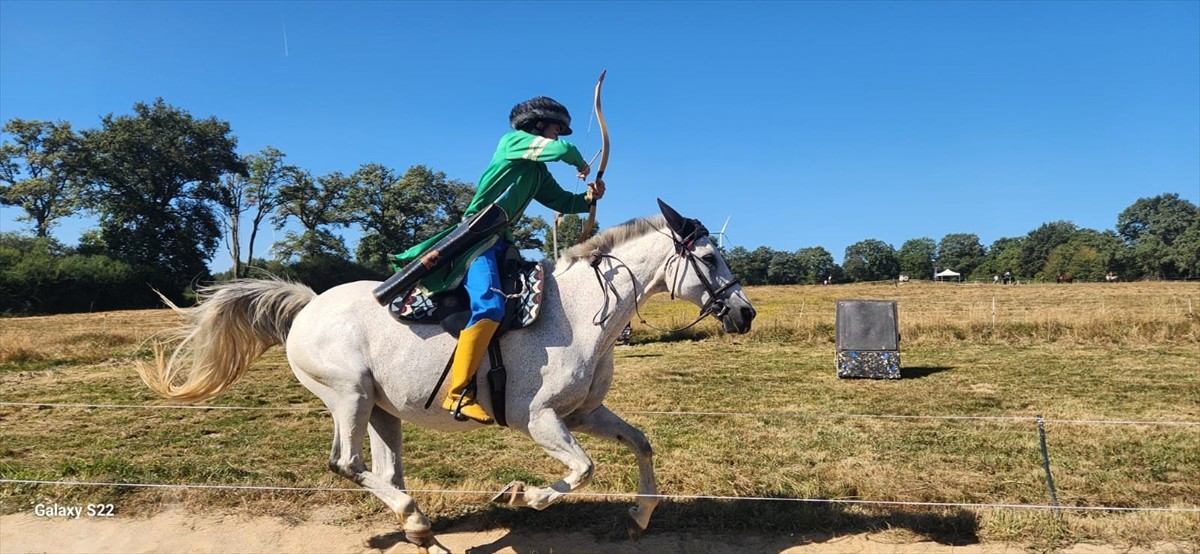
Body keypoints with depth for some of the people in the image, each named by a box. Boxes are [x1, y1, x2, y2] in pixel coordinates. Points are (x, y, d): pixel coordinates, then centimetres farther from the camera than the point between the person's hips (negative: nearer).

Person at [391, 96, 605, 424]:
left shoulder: (538, 172, 22)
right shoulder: (514, 141, -1)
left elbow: (563, 202, 25)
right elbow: (563, 149, -14)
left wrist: (589, 197, 7)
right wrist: (581, 164, 6)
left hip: (498, 240, 10)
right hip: (476, 234, -10)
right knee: (490, 306, -27)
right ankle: (458, 394, -29)